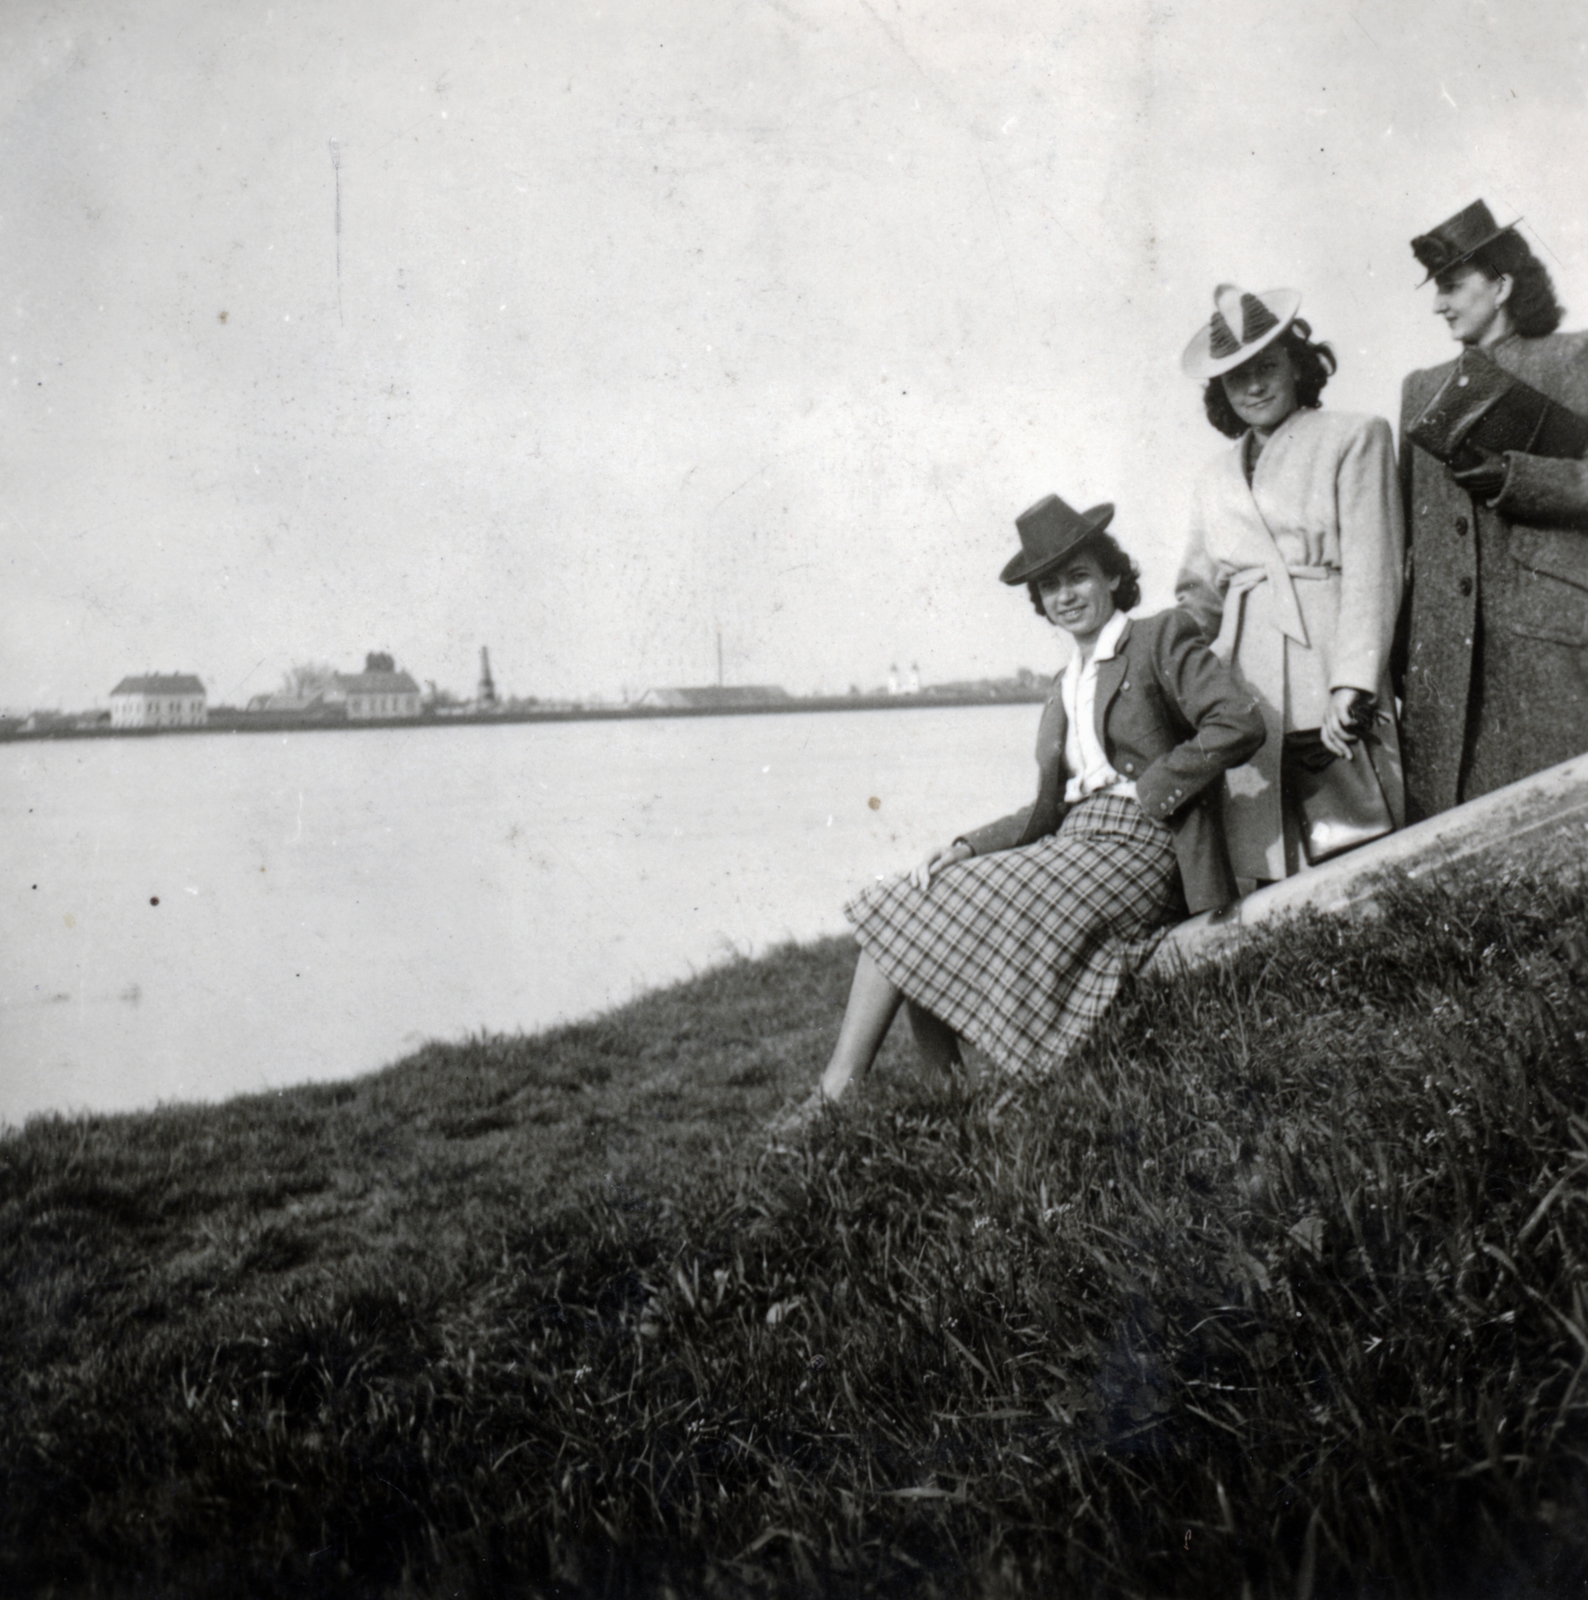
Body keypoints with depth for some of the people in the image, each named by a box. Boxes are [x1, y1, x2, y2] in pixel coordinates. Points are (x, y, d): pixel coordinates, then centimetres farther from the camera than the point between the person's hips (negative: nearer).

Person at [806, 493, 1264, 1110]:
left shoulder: (1161, 639, 2)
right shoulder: (1065, 687, 23)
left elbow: (1240, 725, -12)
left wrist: (1149, 792, -10)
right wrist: (967, 847, 2)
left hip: (1134, 851, -8)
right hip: (1072, 847, 8)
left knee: (925, 919, -17)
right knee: (906, 905, -10)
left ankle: (837, 1095, -10)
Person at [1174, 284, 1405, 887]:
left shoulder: (1355, 438, 9)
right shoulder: (1213, 479, 23)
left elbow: (1372, 572, -1)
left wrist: (1352, 686, -12)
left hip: (1330, 694, -4)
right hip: (1248, 696, 4)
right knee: (1266, 878, -4)